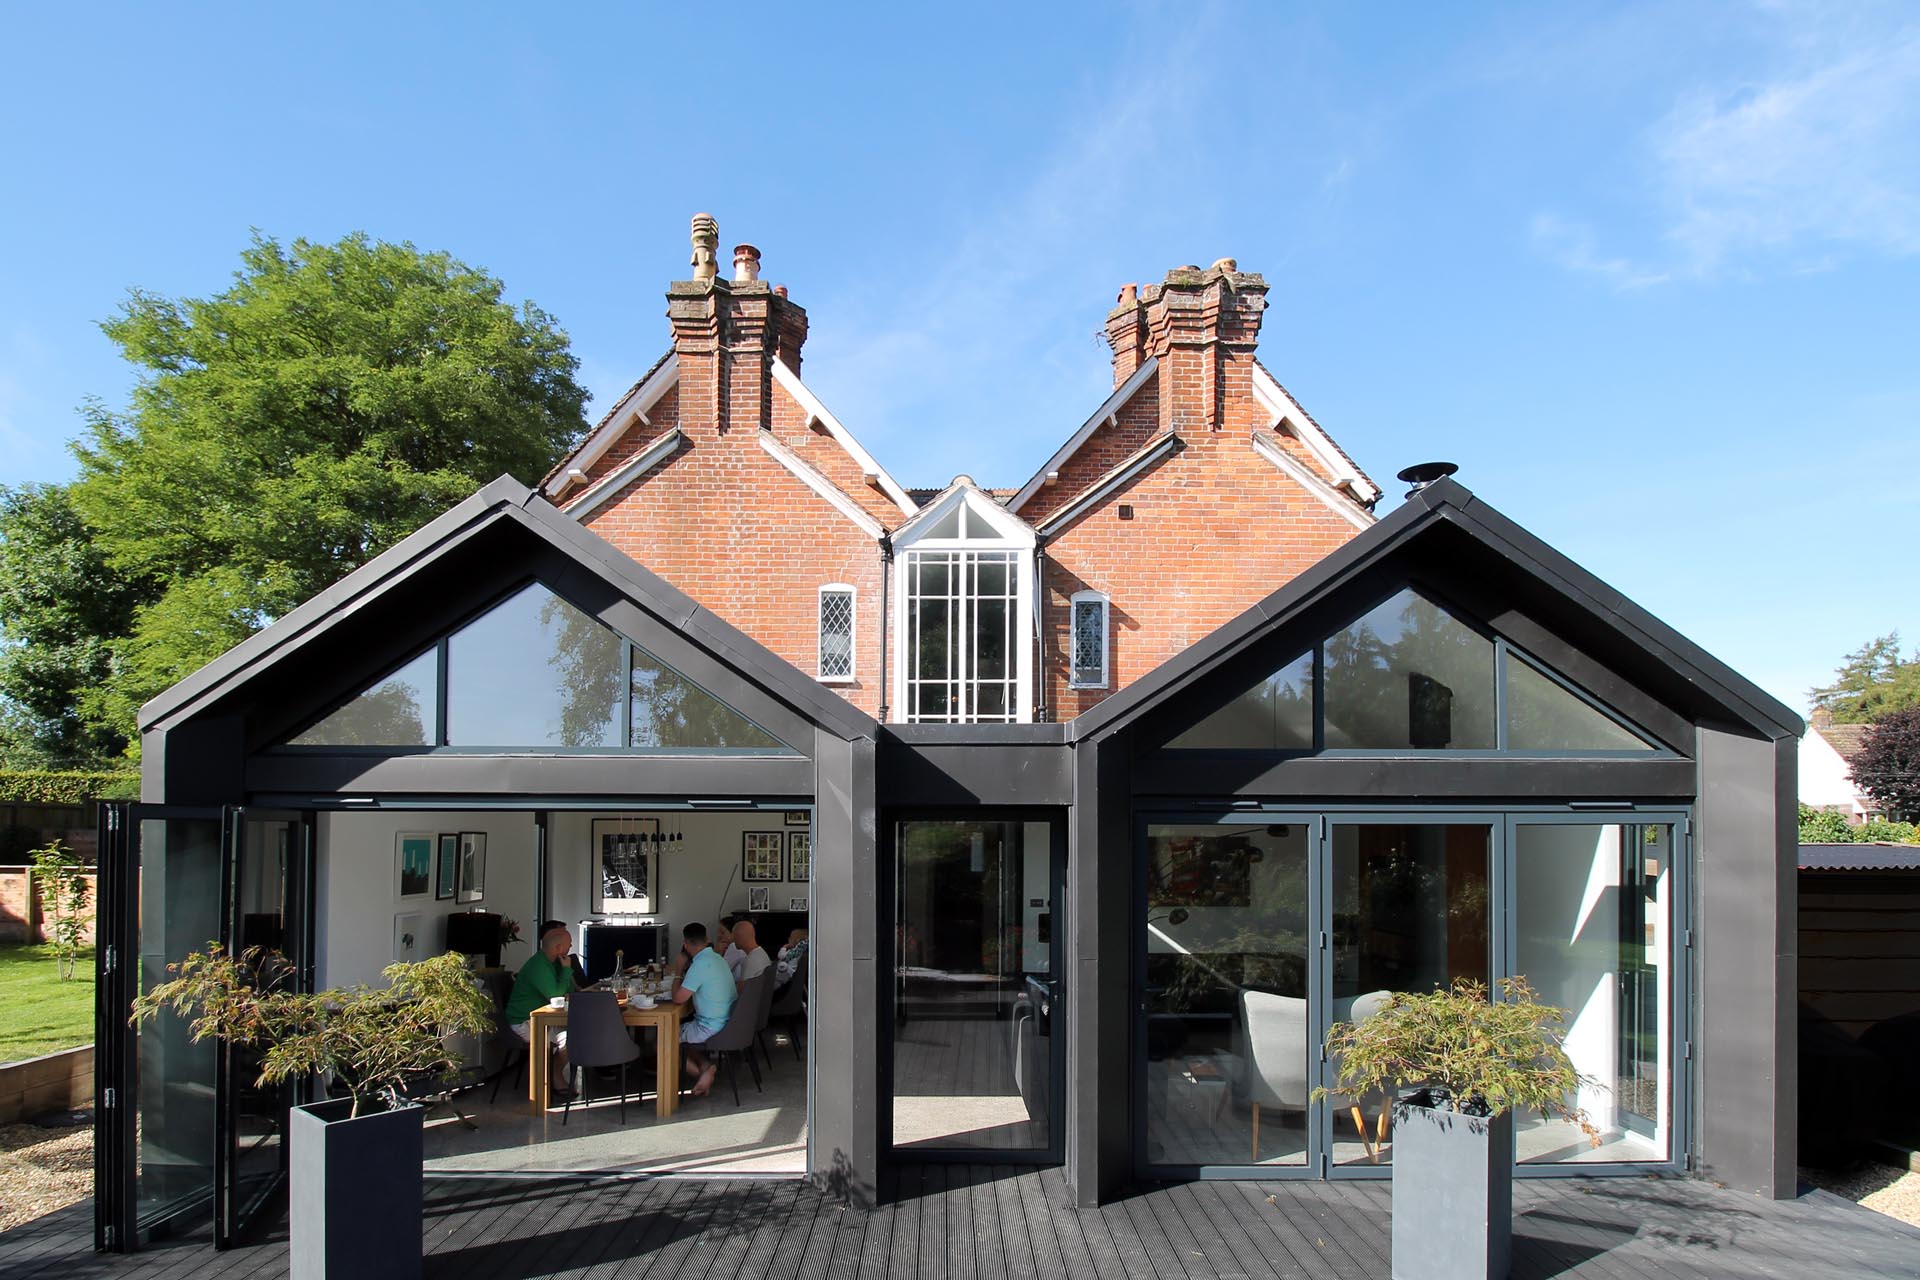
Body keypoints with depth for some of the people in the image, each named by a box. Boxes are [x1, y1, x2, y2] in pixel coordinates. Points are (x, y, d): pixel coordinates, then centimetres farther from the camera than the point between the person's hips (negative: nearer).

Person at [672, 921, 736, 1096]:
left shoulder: (700, 965, -21)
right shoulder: (717, 958, 8)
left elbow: (678, 998, -20)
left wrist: (677, 982, -2)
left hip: (712, 1029, -8)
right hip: (729, 1023, 8)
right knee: (682, 1026, 25)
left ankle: (701, 1070, 3)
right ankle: (706, 1065, 6)